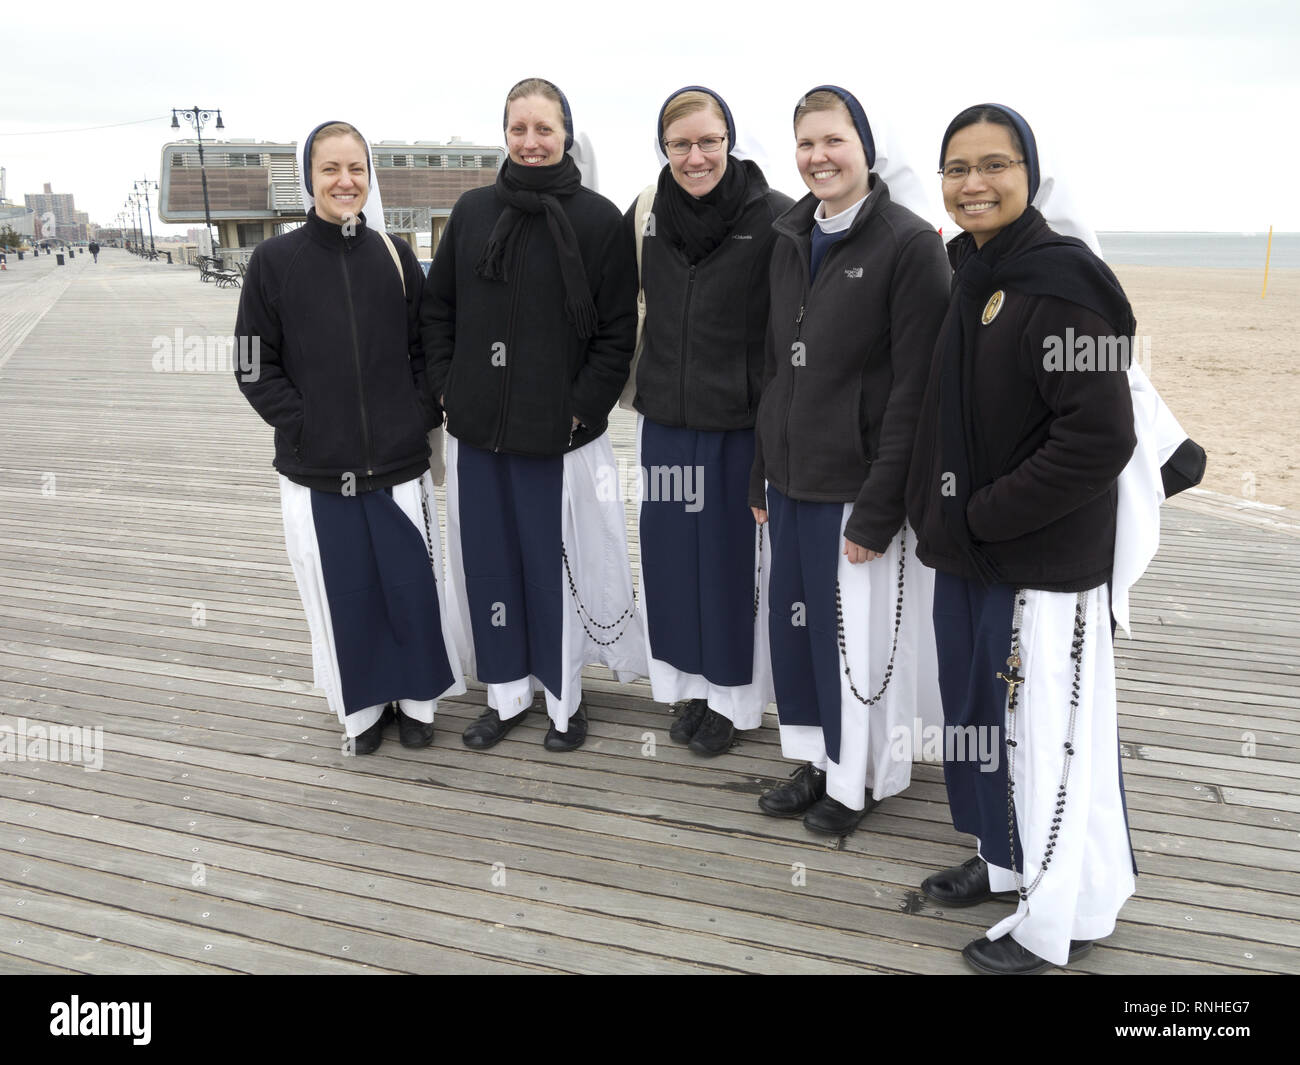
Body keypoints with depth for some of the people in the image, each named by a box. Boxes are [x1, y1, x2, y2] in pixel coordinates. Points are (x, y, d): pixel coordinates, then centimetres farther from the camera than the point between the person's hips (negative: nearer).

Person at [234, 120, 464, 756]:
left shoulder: (395, 256, 3)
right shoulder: (275, 261, -1)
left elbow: (427, 348, 9)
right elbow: (256, 367, 0)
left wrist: (422, 417, -1)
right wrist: (301, 426, -8)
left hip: (399, 464, 1)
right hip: (315, 471, -1)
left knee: (412, 585, 7)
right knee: (344, 593, 9)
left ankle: (416, 698, 29)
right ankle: (363, 706, 29)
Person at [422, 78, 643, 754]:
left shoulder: (599, 220, -5)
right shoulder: (472, 211, 7)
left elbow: (618, 331, -5)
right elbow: (437, 307, 13)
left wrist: (582, 409, -10)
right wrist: (446, 386, 4)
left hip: (557, 436, -4)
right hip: (476, 429, 4)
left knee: (557, 565, 6)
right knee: (488, 561, 12)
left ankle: (564, 698, 26)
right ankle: (506, 691, 30)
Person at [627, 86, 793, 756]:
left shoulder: (776, 218, -11)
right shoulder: (644, 216, 3)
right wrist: (640, 383, 12)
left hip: (745, 421, -4)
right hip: (666, 417, 4)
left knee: (735, 557, 7)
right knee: (673, 551, 12)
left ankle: (732, 695, 25)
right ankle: (688, 682, 31)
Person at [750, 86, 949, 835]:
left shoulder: (910, 244, -11)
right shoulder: (791, 238, 10)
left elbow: (916, 388, -15)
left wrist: (878, 508, -18)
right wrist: (763, 472, 13)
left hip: (858, 484, -6)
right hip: (792, 478, 7)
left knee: (858, 633, 5)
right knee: (796, 620, 13)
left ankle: (859, 778, 26)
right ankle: (819, 762, 32)